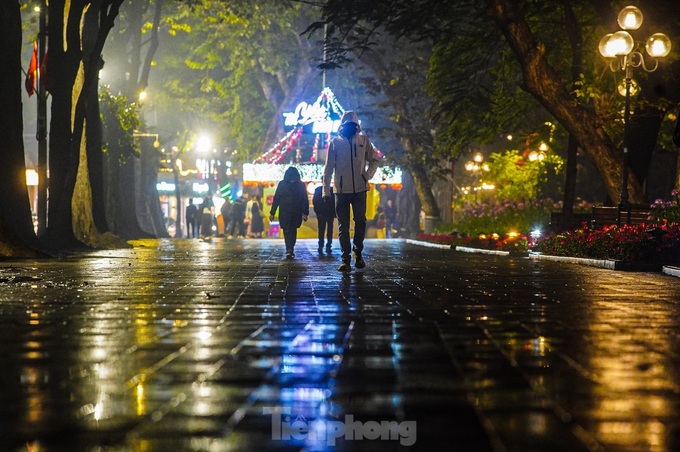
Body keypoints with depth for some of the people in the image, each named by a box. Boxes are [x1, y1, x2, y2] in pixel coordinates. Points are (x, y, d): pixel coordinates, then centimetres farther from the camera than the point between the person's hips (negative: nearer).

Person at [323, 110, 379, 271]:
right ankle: (345, 259, 2)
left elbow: (373, 160, 13)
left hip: (360, 189, 1)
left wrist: (368, 175, -5)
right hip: (341, 190, -1)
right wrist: (326, 190, -1)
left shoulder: (363, 140, 5)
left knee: (360, 222, 4)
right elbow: (328, 167, 3)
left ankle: (358, 253, 23)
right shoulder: (335, 142, 2)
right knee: (343, 226, 0)